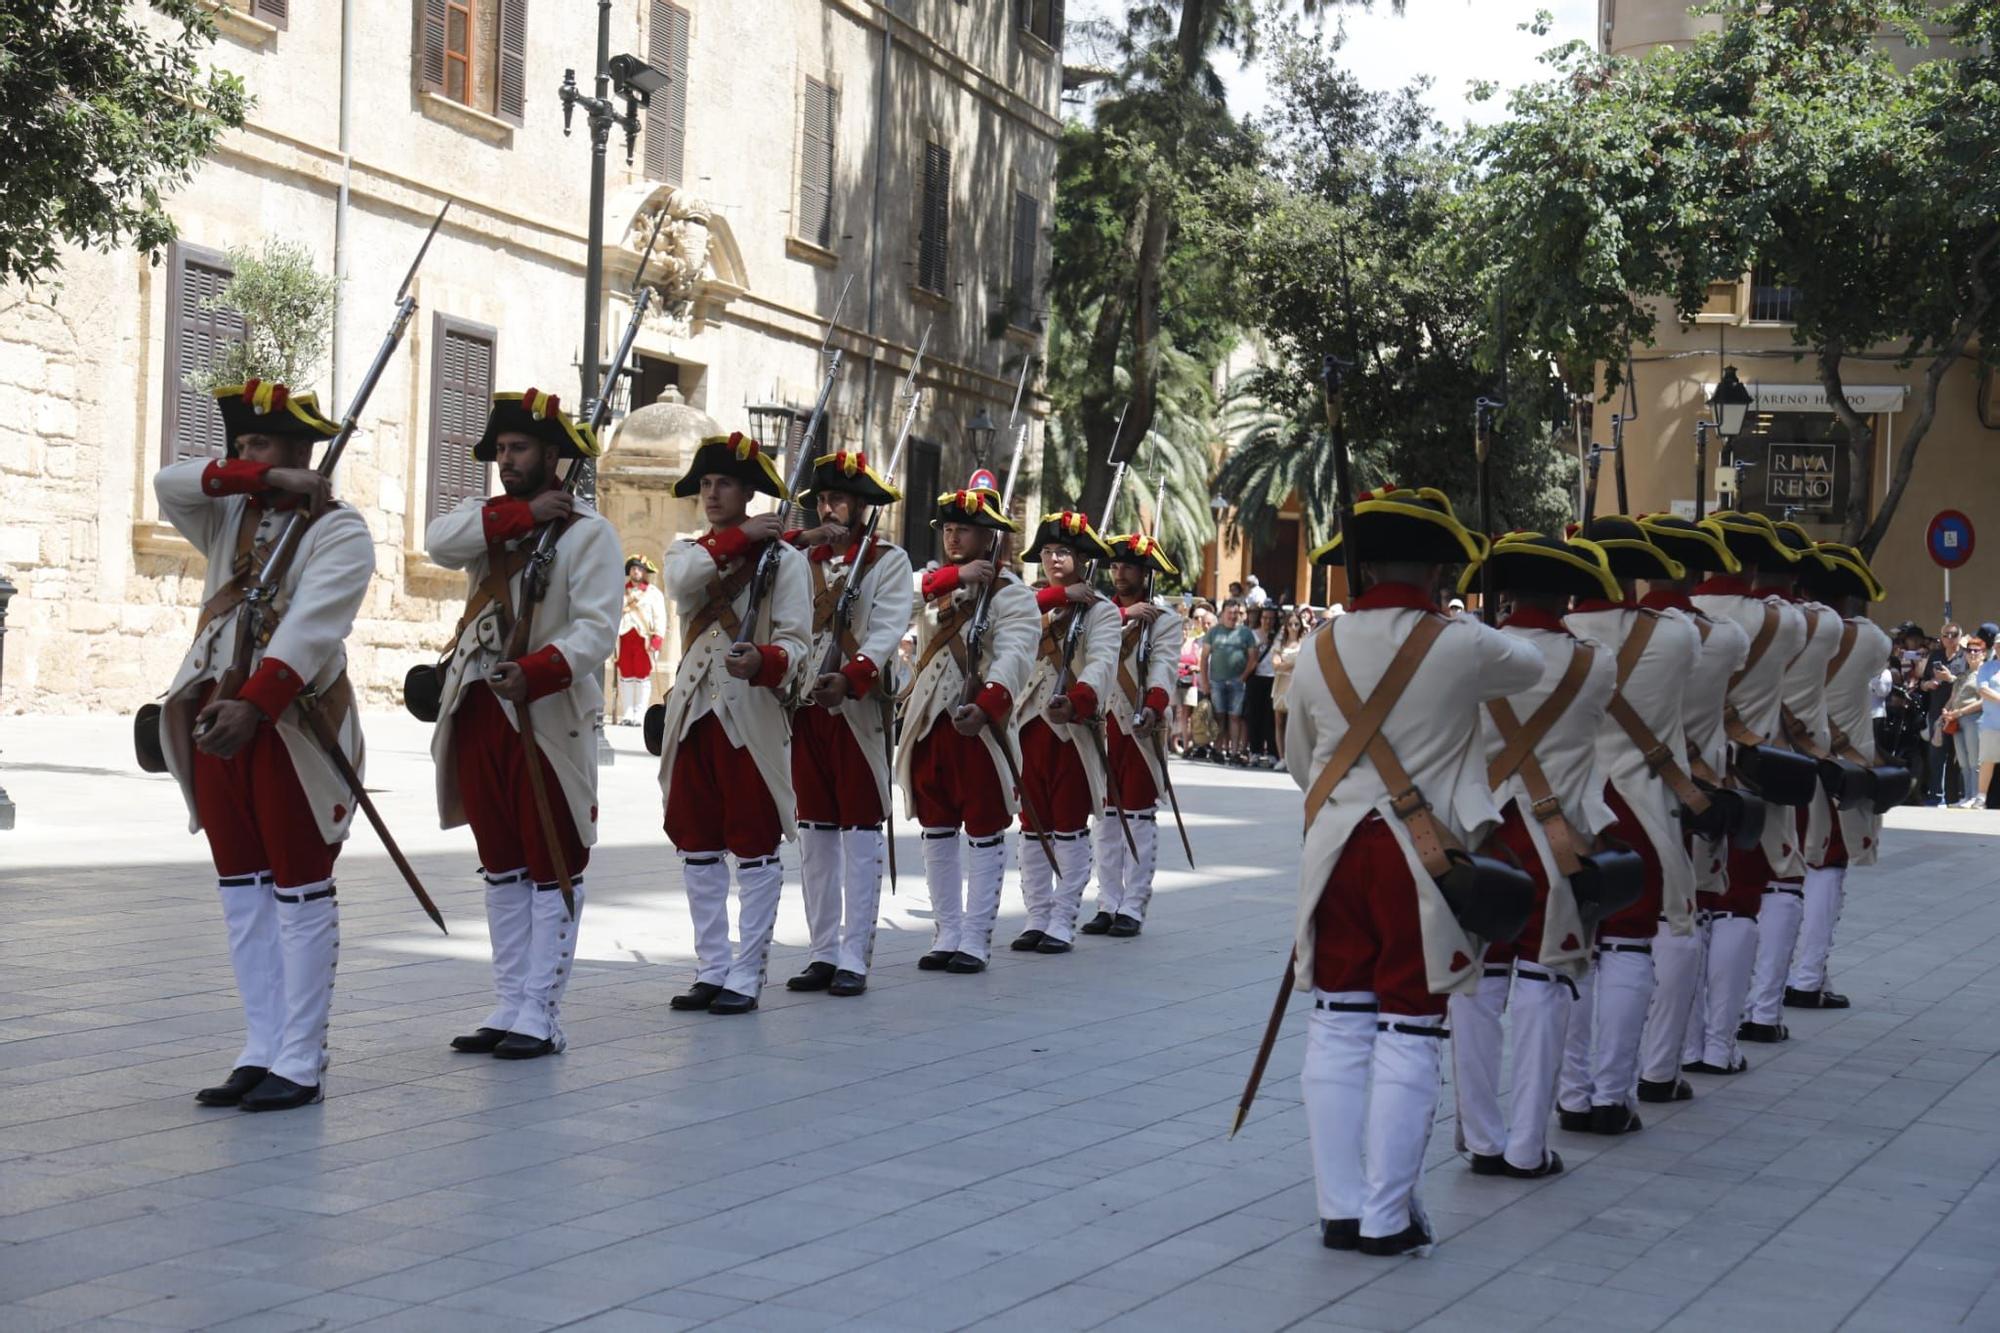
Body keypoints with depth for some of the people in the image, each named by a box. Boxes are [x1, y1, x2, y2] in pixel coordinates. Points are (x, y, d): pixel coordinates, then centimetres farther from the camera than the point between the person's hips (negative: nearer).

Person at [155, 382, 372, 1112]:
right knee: (243, 889, 9)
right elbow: (169, 483, -3)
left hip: (292, 723, -7)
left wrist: (253, 706, -33)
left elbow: (310, 629, -20)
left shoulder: (339, 530, -6)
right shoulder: (228, 517, 15)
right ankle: (259, 1053, 15)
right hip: (215, 716, 7)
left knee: (300, 892, -2)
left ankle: (301, 1065, 0)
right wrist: (265, 479, -11)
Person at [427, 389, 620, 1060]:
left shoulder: (587, 531, -4)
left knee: (552, 868, -1)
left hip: (549, 720, -6)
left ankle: (541, 1016, 3)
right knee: (501, 868, 12)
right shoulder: (487, 518, 14)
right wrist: (522, 514, -13)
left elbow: (597, 628, -15)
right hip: (478, 715, 6)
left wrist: (533, 672, -30)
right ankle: (508, 1007, 19)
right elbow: (439, 541, -8)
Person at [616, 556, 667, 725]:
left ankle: (639, 716, -2)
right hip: (624, 638, 3)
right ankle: (626, 715, 5)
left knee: (642, 676, -2)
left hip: (644, 639, -3)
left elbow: (660, 618, -1)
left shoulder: (654, 593, 5)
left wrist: (657, 639, -12)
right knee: (626, 676, 2)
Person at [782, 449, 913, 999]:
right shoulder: (802, 559, 16)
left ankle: (854, 959, -2)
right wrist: (802, 538, -7)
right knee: (815, 834, 7)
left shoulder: (889, 560, 2)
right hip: (806, 707, 5)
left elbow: (888, 628, -12)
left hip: (859, 708, -5)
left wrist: (851, 676, -27)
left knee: (860, 834, -3)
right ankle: (823, 953, 14)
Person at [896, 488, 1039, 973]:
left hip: (981, 727, -6)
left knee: (984, 835, 0)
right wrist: (955, 574, -20)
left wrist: (986, 706, -37)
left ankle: (975, 941, 5)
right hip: (929, 726, 6)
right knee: (937, 833, 10)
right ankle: (946, 934, 19)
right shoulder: (933, 582, 14)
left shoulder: (1010, 593, -6)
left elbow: (1014, 657, -21)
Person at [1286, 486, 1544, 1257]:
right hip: (1425, 857, -4)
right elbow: (1531, 667, 12)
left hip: (1337, 849, 4)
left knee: (1338, 1027, 10)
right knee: (1408, 1035, 3)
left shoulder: (1321, 650, 1)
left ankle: (1340, 1209, 12)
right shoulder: (1461, 646, -10)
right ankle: (1386, 1219, 7)